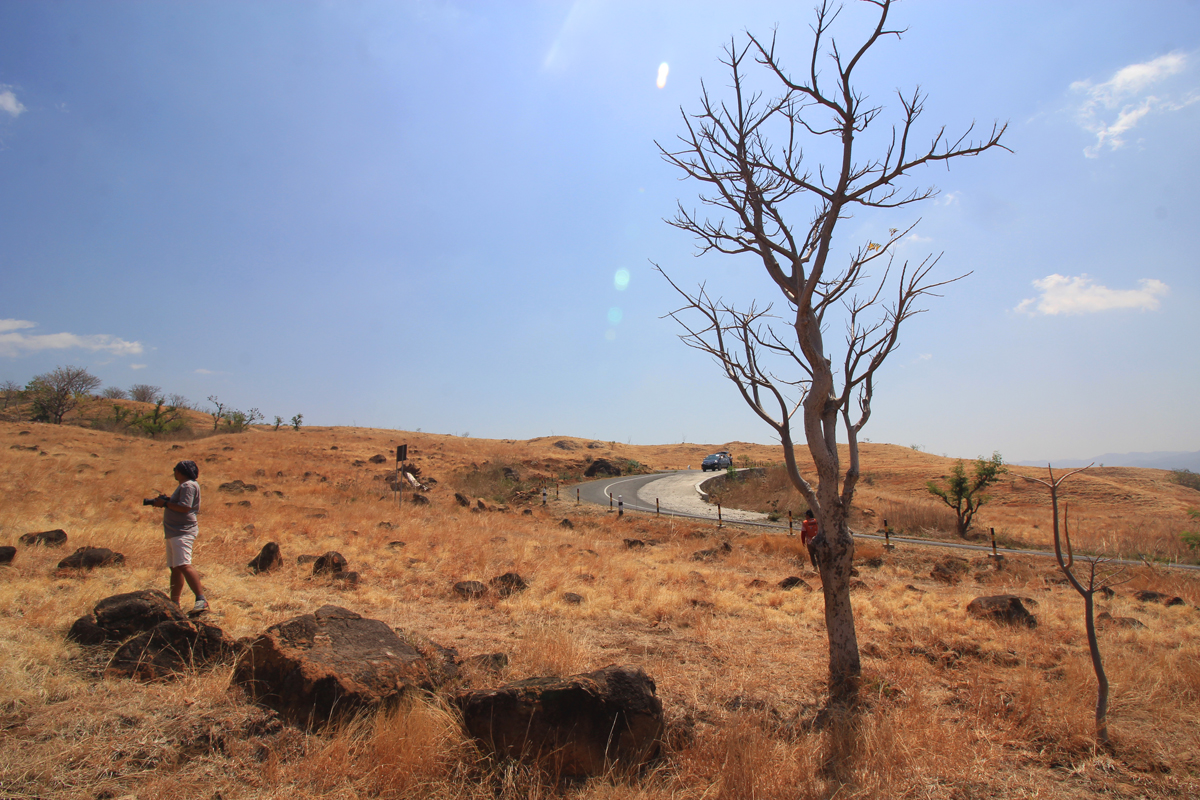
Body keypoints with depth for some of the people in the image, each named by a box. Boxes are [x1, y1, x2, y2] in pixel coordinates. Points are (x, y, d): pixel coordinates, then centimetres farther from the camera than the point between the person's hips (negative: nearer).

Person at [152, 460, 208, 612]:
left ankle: (201, 600, -28)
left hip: (183, 532, -11)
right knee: (175, 568, 12)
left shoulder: (188, 486, -11)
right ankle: (174, 603, 18)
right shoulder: (184, 486, 23)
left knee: (183, 565, -22)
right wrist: (164, 501, 13)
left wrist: (165, 503, -11)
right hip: (174, 532, 11)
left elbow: (185, 507, -22)